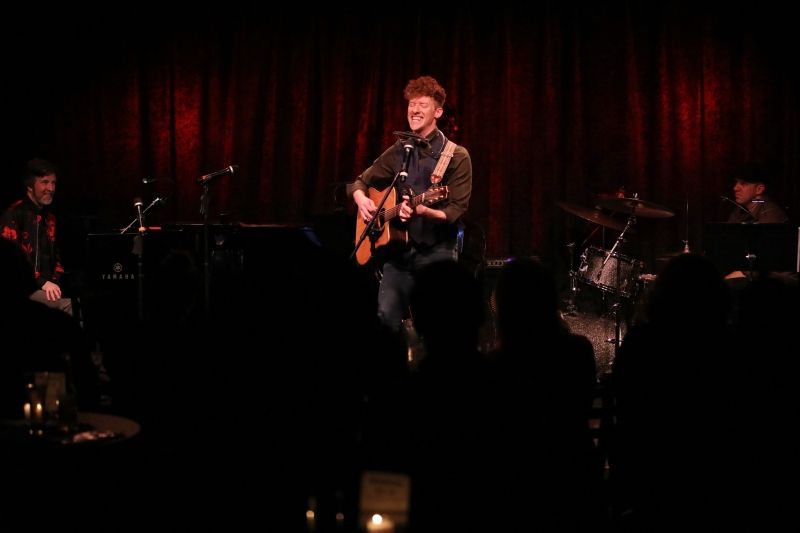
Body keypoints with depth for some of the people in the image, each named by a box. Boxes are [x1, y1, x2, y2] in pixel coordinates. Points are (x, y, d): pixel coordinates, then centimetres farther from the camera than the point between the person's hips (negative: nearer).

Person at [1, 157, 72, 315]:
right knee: (67, 306, -30)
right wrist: (42, 282, -17)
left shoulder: (49, 217, 18)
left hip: (48, 285, 7)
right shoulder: (14, 214, -5)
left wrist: (54, 282, 4)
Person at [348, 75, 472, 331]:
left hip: (437, 252, -4)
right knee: (386, 317, -9)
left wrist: (424, 211, -27)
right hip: (398, 250, 4)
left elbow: (456, 210, -9)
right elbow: (360, 182, 19)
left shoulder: (456, 156, -4)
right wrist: (361, 199, -4)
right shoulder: (398, 151, 10)